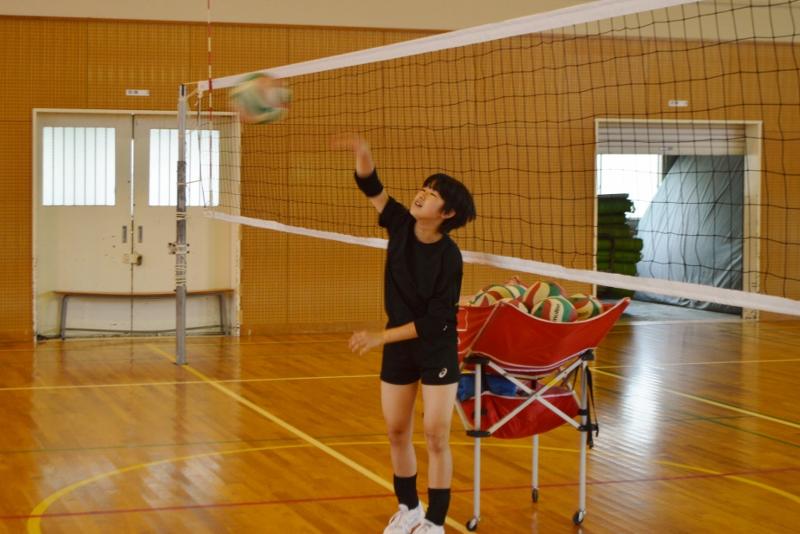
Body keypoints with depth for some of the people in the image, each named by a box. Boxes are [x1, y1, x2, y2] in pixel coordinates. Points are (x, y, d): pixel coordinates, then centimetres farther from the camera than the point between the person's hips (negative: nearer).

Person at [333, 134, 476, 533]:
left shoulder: (448, 257, -22)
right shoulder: (401, 225, -8)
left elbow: (434, 322, -21)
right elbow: (372, 187, -9)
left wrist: (380, 338, -21)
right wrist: (362, 153, -30)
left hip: (436, 350, -5)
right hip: (398, 349, 5)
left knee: (436, 436, -4)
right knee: (396, 432, 12)